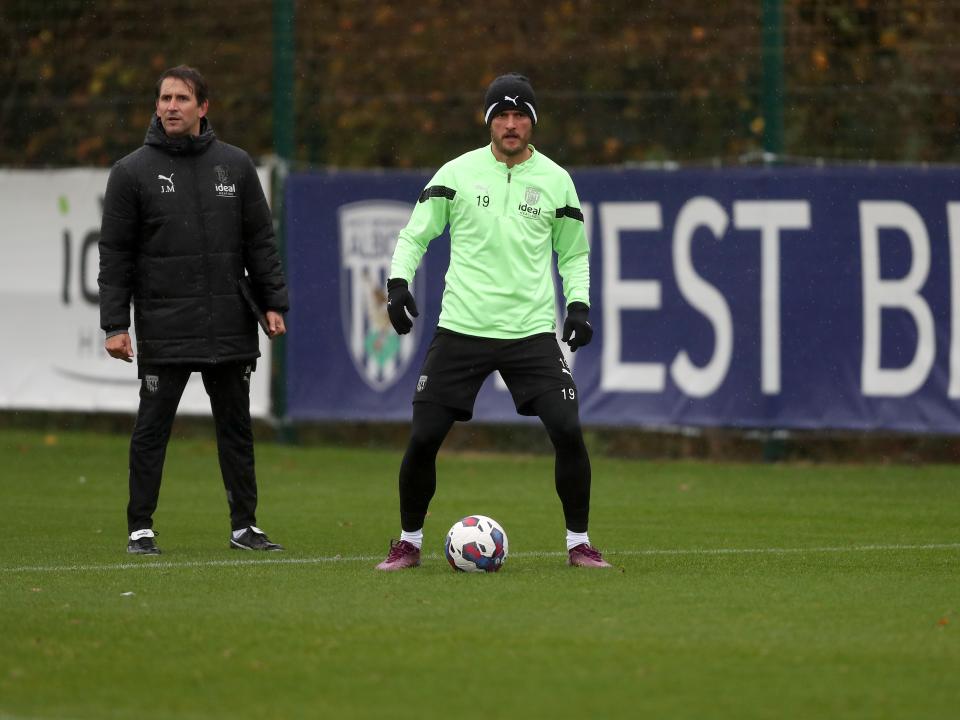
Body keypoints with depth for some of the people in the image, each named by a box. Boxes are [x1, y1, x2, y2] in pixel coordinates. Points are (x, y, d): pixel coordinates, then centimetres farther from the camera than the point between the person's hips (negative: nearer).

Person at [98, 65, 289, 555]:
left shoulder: (235, 165, 8)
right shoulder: (132, 172, 1)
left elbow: (260, 243, 11)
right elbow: (114, 255, 0)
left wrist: (273, 304, 3)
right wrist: (114, 324, -7)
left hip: (230, 327, 3)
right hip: (163, 329, -2)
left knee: (236, 427, 7)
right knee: (152, 428, -2)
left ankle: (244, 526, 14)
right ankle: (140, 529, 5)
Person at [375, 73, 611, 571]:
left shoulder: (555, 180, 5)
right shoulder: (457, 174, 2)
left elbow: (574, 253, 15)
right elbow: (415, 235, 7)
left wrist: (578, 305, 0)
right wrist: (399, 282, -10)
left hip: (533, 330, 0)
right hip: (462, 326, 0)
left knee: (568, 432, -13)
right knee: (423, 439, -4)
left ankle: (579, 543, 3)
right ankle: (408, 543, 15)